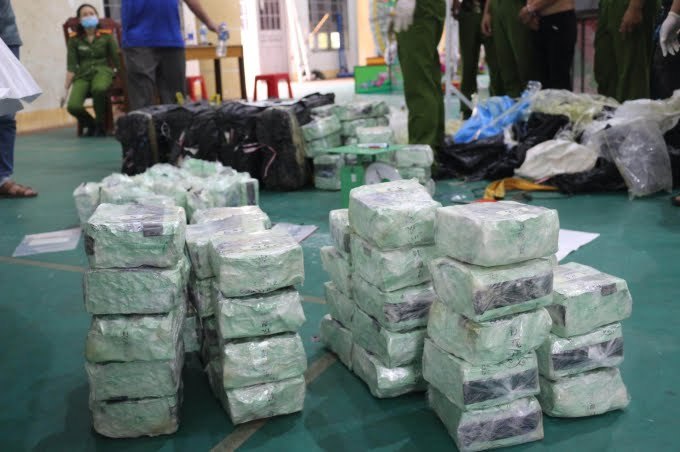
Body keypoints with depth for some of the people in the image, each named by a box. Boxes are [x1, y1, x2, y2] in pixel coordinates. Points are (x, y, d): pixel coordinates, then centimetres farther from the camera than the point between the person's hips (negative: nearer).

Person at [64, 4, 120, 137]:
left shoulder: (106, 35, 5)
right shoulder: (74, 39, 5)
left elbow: (117, 60, 5)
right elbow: (71, 66, 5)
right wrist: (65, 88, -1)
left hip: (102, 71, -1)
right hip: (83, 75, 1)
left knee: (98, 89, -40)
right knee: (73, 106, -26)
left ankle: (100, 125, -14)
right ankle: (91, 124, 9)